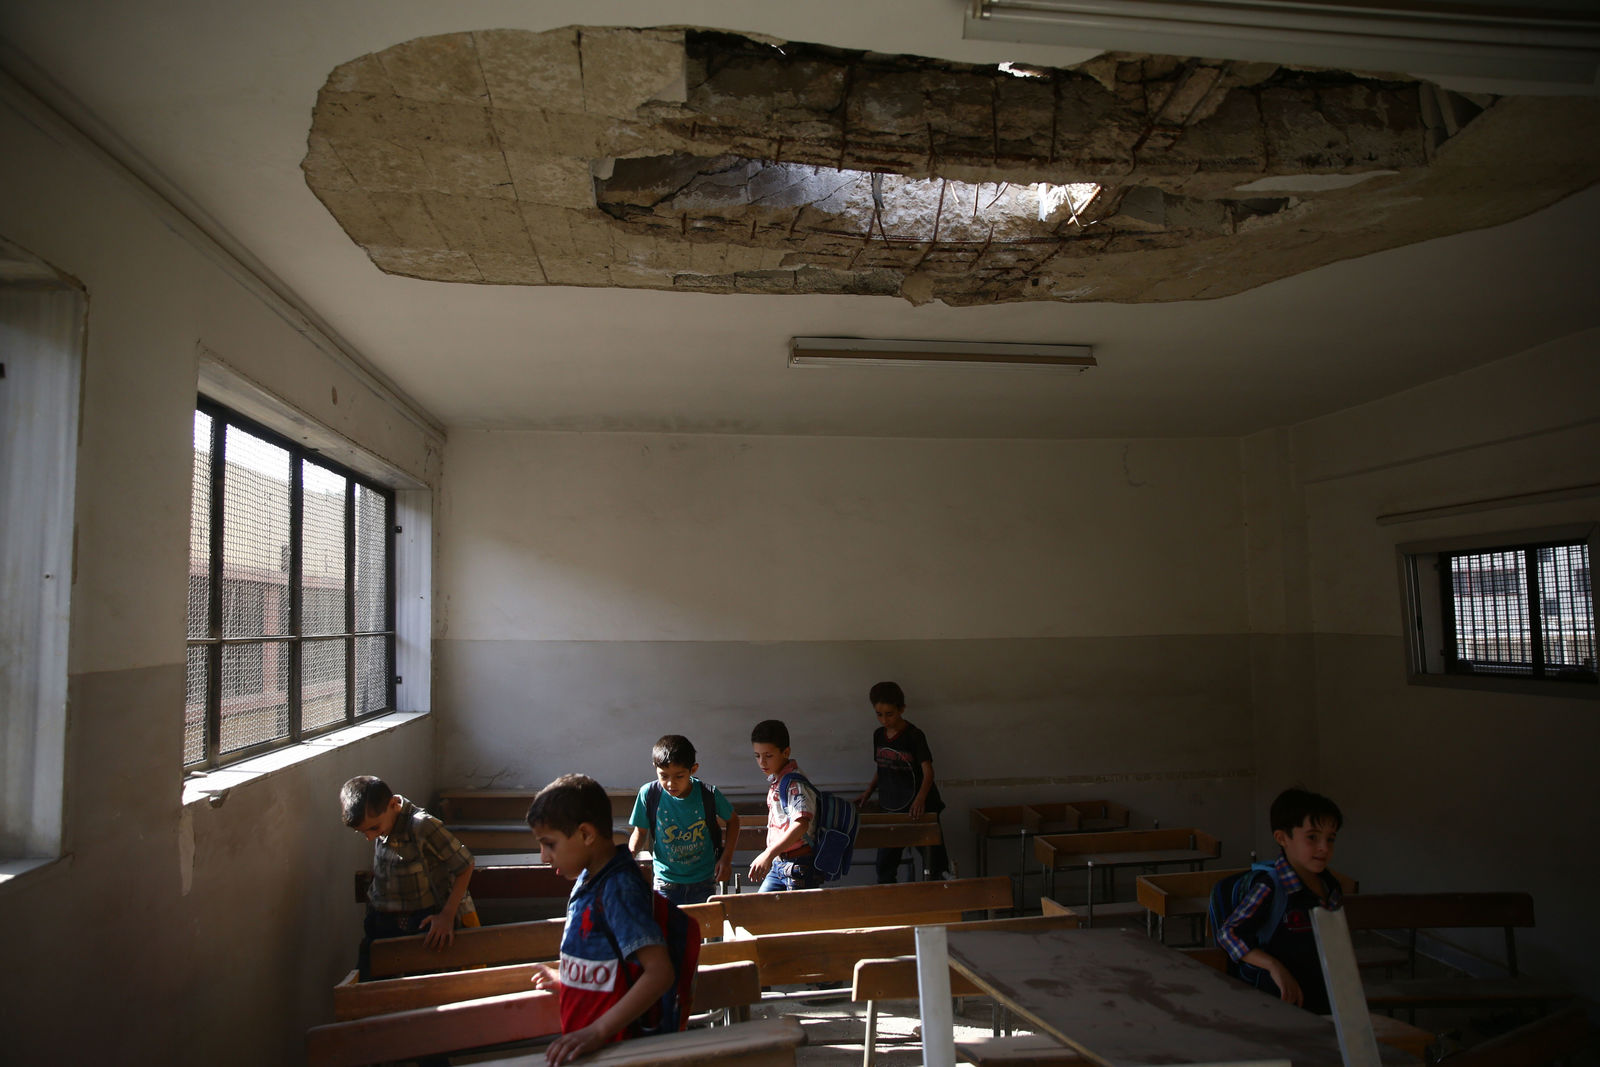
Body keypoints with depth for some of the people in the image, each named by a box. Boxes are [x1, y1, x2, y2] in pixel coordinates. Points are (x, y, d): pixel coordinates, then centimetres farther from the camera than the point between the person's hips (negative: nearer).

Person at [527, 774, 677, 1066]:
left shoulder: (618, 889, -22)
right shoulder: (587, 879, 5)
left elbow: (659, 973, -28)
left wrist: (597, 1031, -30)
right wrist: (565, 981, 28)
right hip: (580, 1036, 8)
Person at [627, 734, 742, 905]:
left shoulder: (708, 794, -13)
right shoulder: (649, 794, -13)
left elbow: (732, 820, 5)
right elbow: (641, 831, 1)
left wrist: (726, 858, -2)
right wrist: (630, 853, -18)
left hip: (703, 883, 0)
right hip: (666, 883, 0)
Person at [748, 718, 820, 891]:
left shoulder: (795, 785, -19)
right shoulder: (774, 781, 10)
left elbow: (801, 825, -35)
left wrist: (768, 854, -42)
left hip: (799, 865, -9)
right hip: (779, 863, 9)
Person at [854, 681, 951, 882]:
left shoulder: (914, 736, -14)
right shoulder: (878, 735, 5)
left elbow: (928, 771, -19)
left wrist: (921, 798, -34)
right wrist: (868, 793, 7)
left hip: (918, 808, -5)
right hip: (889, 808, 5)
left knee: (933, 866, 1)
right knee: (885, 865, 11)